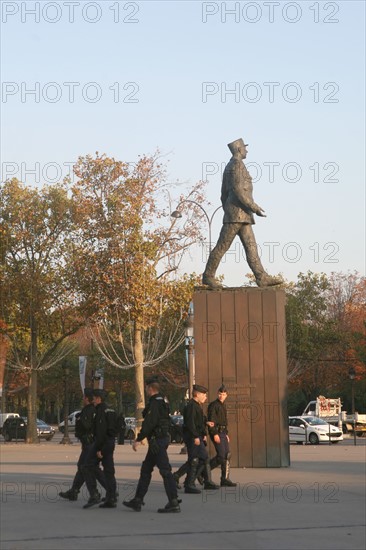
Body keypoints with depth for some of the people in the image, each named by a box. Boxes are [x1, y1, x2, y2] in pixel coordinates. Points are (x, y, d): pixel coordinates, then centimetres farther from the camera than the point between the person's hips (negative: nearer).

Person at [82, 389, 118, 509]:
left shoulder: (101, 411, -14)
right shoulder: (111, 411, 15)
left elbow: (101, 430, -21)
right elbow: (115, 428, 19)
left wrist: (98, 449, -21)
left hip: (101, 443, -9)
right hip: (111, 443, 9)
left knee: (88, 469, -3)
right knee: (109, 471, 7)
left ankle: (94, 495, -10)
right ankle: (111, 499, 5)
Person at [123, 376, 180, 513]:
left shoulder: (155, 403, -15)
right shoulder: (162, 402, 16)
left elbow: (149, 423, -23)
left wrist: (138, 439, -20)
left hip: (157, 440, -11)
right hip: (163, 438, 11)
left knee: (165, 471, -10)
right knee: (146, 469, 15)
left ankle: (174, 503, -9)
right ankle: (137, 501, 21)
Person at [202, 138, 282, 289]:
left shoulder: (228, 167, 21)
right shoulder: (237, 164, -11)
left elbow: (224, 193, 22)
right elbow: (238, 190, -21)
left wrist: (227, 213, 24)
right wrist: (255, 208, -19)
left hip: (241, 215, 10)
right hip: (237, 211, -10)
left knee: (251, 246, 2)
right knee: (223, 245, -6)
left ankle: (262, 278, -3)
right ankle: (208, 276, -1)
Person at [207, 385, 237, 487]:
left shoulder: (223, 406, 20)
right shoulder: (213, 405, -8)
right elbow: (211, 421, -16)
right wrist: (215, 434, -22)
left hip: (223, 433, 9)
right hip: (216, 432, -9)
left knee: (227, 455, 4)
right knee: (221, 455, -14)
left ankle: (225, 479, 6)